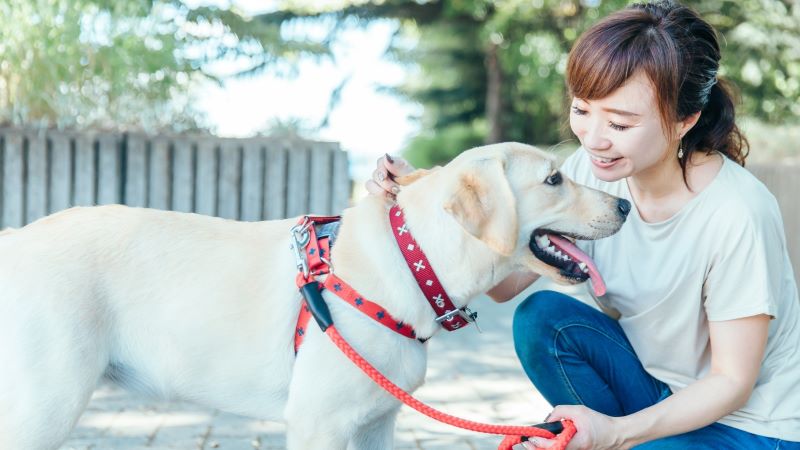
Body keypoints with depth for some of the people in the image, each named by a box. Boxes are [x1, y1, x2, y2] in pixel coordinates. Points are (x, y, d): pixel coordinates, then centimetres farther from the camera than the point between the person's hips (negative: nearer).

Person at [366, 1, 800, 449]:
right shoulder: (591, 169, -13)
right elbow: (508, 280, -12)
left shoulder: (736, 216, -30)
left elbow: (732, 382, -21)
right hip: (655, 386, 6)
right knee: (542, 316, -17)